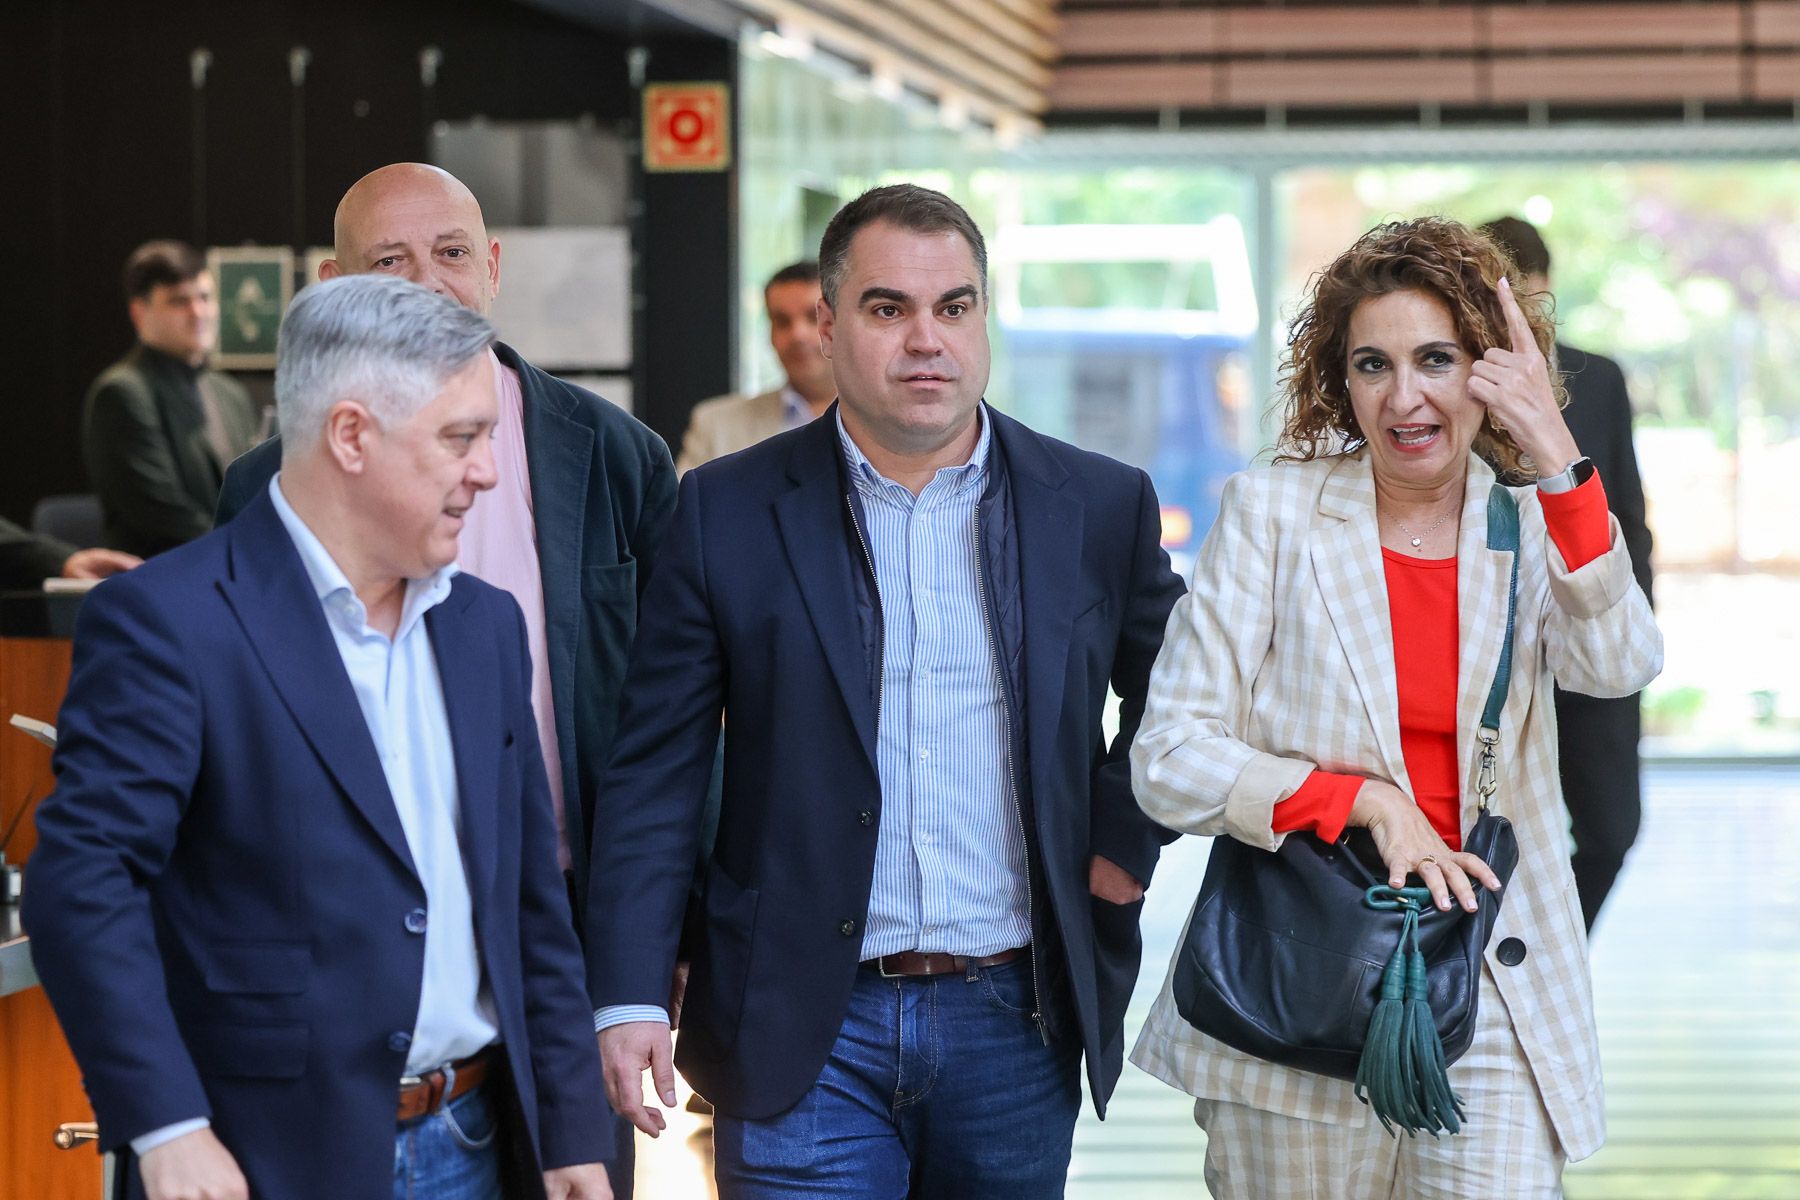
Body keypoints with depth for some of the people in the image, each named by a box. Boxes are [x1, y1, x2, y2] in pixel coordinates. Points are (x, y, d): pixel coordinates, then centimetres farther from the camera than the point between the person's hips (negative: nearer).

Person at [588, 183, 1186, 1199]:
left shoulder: (1099, 506, 4)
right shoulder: (730, 512, 0)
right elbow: (656, 774, -1)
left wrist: (1127, 841, 5)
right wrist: (631, 995, -8)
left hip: (1017, 1026, 2)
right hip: (807, 1034, -2)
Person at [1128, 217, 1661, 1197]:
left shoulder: (1535, 529, 7)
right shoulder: (1271, 513, 0)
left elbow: (1619, 666, -14)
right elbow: (1168, 759, -4)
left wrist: (1557, 463, -20)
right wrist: (1365, 803, -14)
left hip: (1495, 1003, 1)